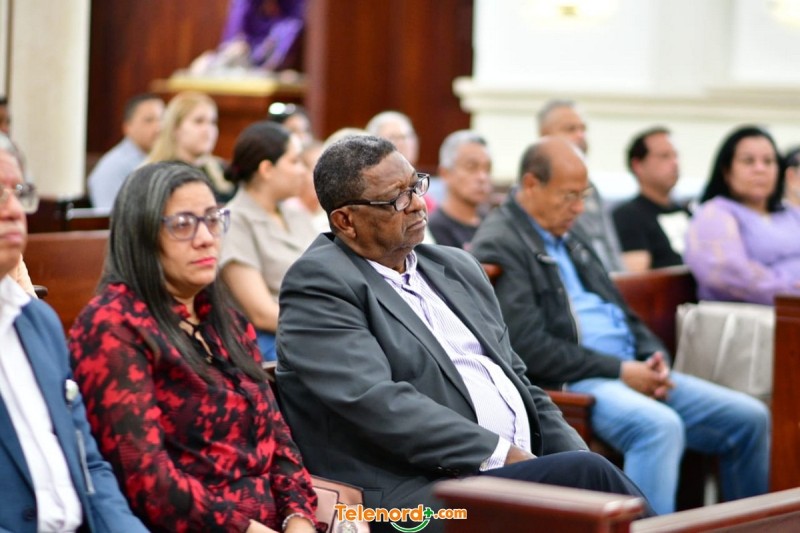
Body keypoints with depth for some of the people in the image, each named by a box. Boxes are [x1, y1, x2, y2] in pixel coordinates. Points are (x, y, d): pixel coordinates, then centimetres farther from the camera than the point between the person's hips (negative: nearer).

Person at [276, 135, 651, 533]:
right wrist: (502, 455, -19)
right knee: (585, 474, -26)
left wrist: (578, 459, 5)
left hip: (522, 467, 7)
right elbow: (373, 402, -17)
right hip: (417, 496, -7)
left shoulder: (456, 267, 20)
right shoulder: (319, 282, -4)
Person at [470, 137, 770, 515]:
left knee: (749, 417, 0)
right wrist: (619, 370, -16)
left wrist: (654, 357, 3)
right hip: (566, 385, -9)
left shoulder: (569, 234, 20)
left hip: (630, 371, 9)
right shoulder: (498, 246, -9)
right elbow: (529, 348, -18)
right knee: (660, 425, -36)